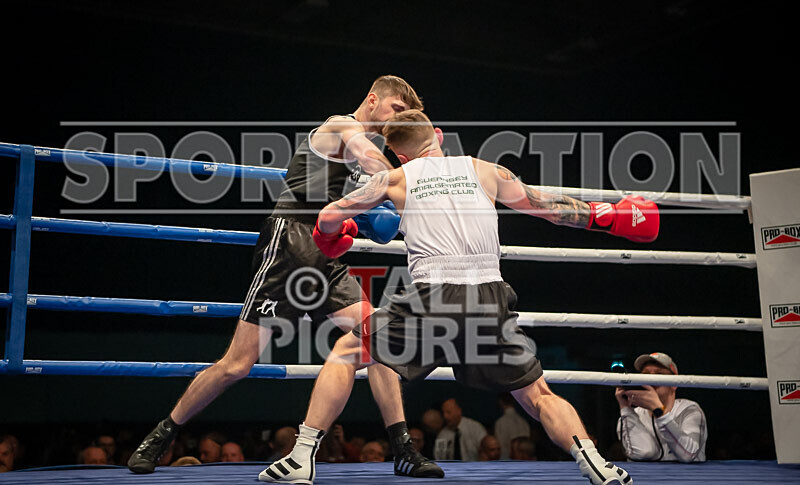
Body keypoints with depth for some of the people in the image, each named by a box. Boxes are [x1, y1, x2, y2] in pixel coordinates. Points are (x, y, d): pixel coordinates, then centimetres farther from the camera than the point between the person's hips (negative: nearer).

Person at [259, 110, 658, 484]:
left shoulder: (395, 179, 15)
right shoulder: (486, 171, 18)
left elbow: (329, 218, 20)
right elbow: (549, 207, 26)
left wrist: (328, 237, 44)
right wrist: (605, 215, 39)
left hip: (430, 299, -2)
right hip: (489, 301, 2)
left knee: (345, 353, 19)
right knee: (537, 396, 18)